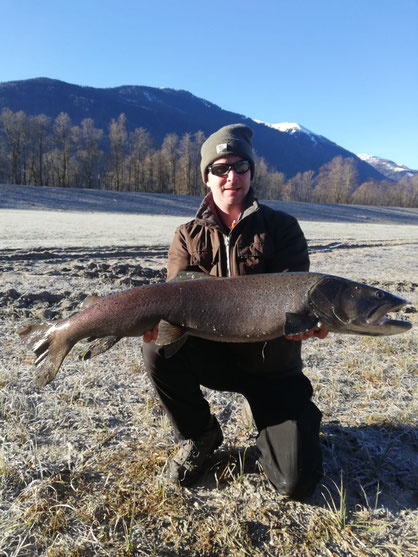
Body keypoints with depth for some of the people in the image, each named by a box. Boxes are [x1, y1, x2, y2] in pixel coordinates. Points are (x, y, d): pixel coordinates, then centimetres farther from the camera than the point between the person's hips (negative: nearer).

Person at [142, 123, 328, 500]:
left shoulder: (282, 227, -5)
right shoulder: (189, 236, 1)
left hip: (271, 365, -1)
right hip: (214, 355, 2)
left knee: (297, 483, -9)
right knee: (158, 348, -30)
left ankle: (272, 429, 29)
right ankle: (201, 435, 1)